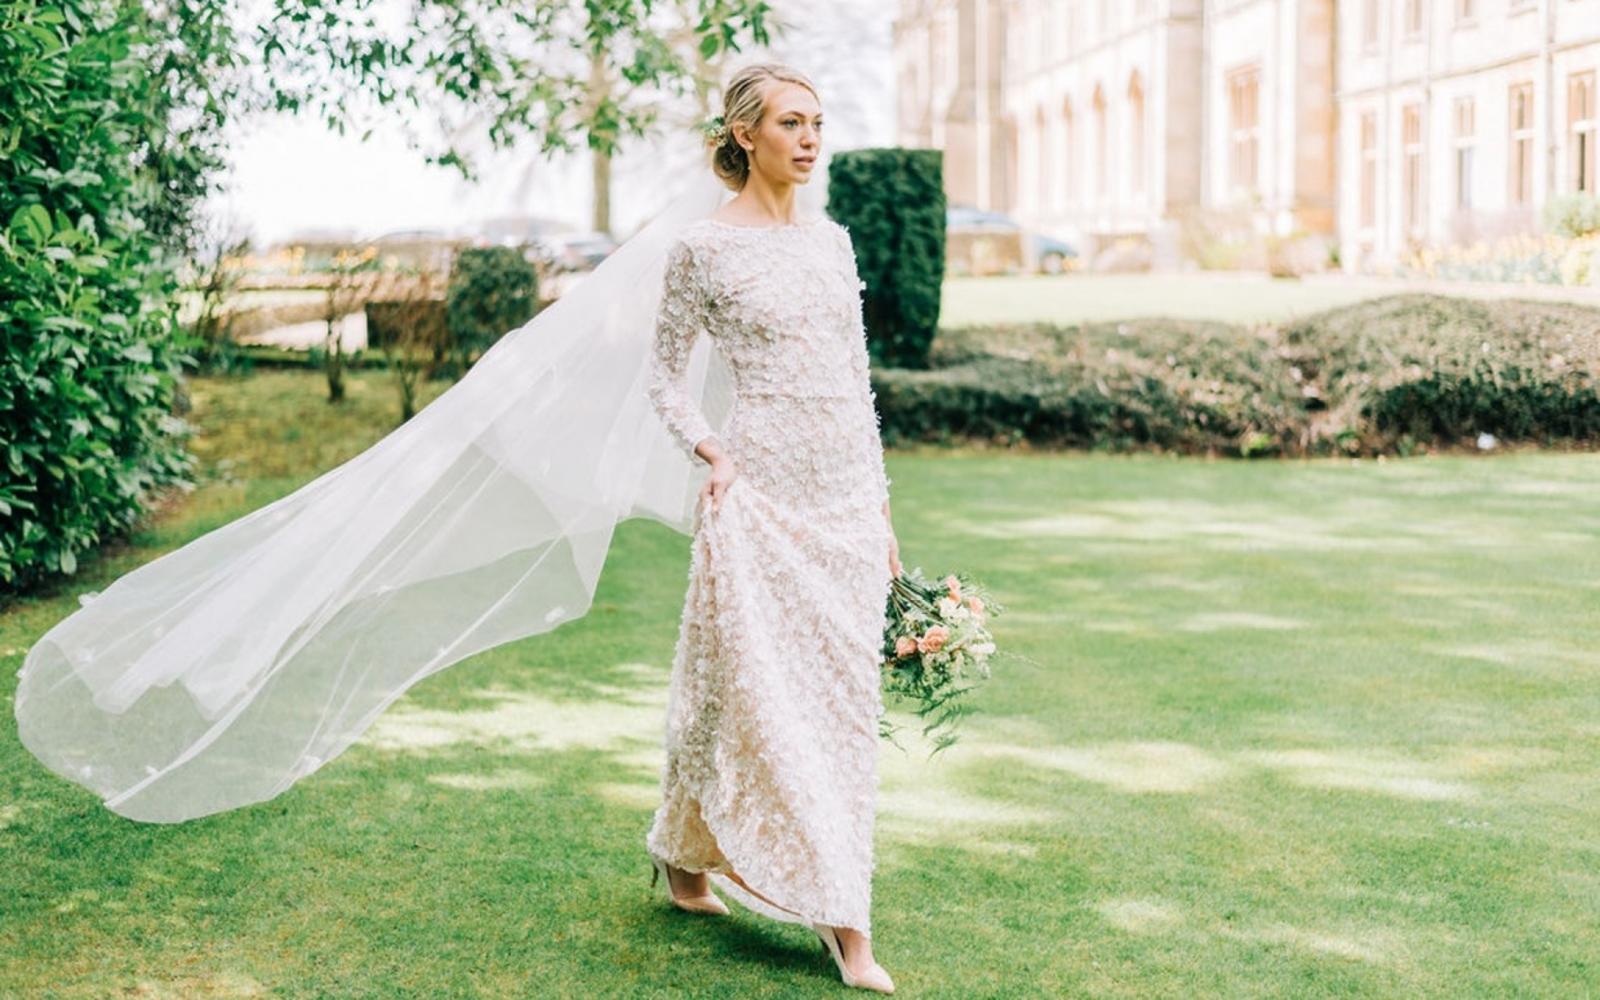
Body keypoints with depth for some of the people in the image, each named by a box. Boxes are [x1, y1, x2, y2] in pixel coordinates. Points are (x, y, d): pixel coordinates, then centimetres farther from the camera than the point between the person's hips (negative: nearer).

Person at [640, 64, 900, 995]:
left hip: (847, 490, 5)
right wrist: (708, 449, -15)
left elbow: (858, 379, 14)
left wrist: (881, 508, 13)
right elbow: (666, 373, 3)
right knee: (762, 687, -3)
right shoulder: (704, 246, -4)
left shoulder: (832, 239, 12)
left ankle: (847, 923, 14)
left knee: (845, 695, 6)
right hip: (764, 490, -5)